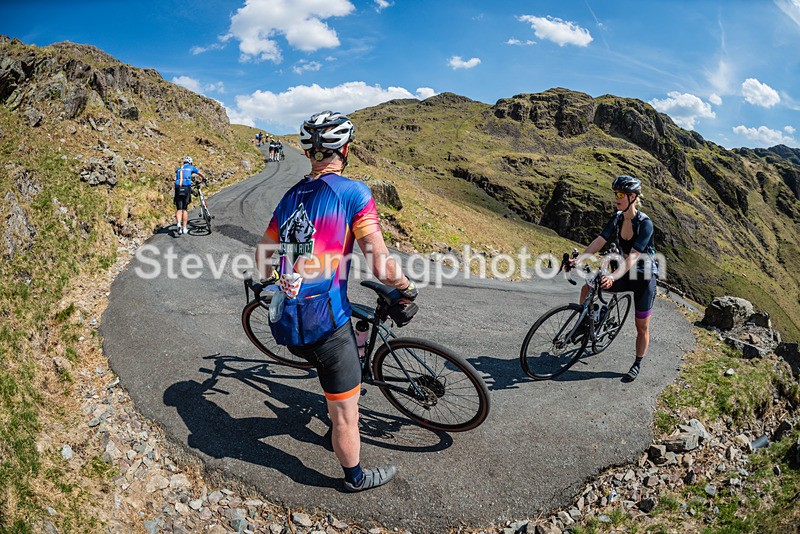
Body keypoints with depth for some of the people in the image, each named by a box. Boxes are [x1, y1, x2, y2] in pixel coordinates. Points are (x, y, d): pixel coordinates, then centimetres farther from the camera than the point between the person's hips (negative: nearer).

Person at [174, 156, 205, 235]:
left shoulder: (178, 169, 25)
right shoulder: (191, 167, 18)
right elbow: (201, 174, 31)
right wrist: (204, 179, 53)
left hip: (178, 188, 2)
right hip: (186, 188, -2)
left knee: (179, 209, 1)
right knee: (185, 209, 4)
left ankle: (179, 224, -24)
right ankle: (184, 228, 3)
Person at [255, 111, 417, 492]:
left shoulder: (291, 196, 9)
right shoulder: (353, 192, -11)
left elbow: (261, 256, 19)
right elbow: (381, 265, -20)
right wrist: (407, 289, -1)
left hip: (286, 324, 8)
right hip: (324, 324, -7)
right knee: (345, 411, 13)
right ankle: (355, 477, 35)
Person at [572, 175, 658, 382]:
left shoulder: (645, 224, -25)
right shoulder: (616, 218, -5)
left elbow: (632, 258, -33)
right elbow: (599, 241, -11)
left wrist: (613, 277, -46)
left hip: (644, 278, -5)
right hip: (625, 274, 6)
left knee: (642, 327, 6)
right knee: (587, 288, -13)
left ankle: (637, 365, 25)